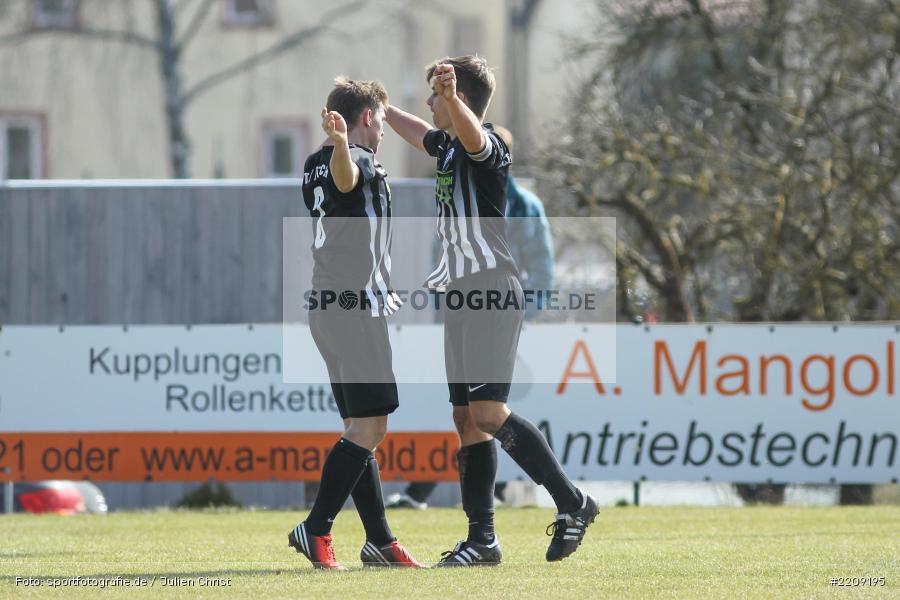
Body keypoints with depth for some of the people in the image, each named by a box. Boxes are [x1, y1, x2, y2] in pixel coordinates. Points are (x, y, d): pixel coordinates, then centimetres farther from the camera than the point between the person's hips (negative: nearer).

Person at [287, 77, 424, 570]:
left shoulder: (314, 165, 17)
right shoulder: (361, 160, -11)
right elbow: (345, 177, -36)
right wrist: (340, 141, -58)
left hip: (326, 307, 10)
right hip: (356, 307, -10)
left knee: (360, 428, 11)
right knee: (368, 427, -9)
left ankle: (380, 540, 12)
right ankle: (315, 529, -15)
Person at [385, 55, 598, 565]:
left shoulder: (485, 145, -11)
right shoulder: (448, 148, 18)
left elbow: (471, 134, -36)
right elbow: (418, 132, 41)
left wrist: (451, 96, -55)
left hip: (491, 293, -10)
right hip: (462, 295, 10)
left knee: (488, 413, -17)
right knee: (468, 419, 6)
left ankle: (572, 503, -11)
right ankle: (482, 539, 7)